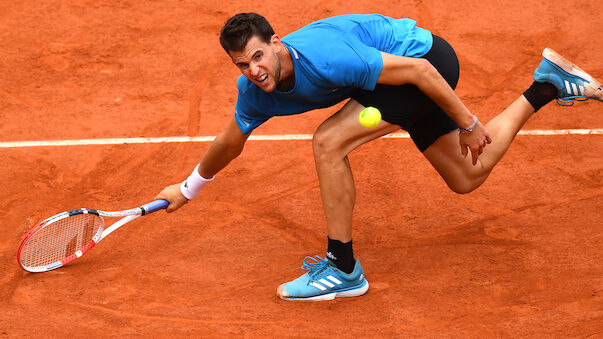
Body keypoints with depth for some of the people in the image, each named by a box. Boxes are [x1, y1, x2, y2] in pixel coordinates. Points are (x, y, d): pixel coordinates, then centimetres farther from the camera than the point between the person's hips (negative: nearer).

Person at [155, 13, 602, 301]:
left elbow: (418, 70, -28)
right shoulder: (254, 92, -9)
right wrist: (189, 188, 25)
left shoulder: (324, 56, -34)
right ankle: (547, 84, 29)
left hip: (423, 55, -8)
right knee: (467, 178, 18)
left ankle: (344, 269, -10)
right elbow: (230, 143, 13)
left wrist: (468, 123, -20)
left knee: (328, 143, -21)